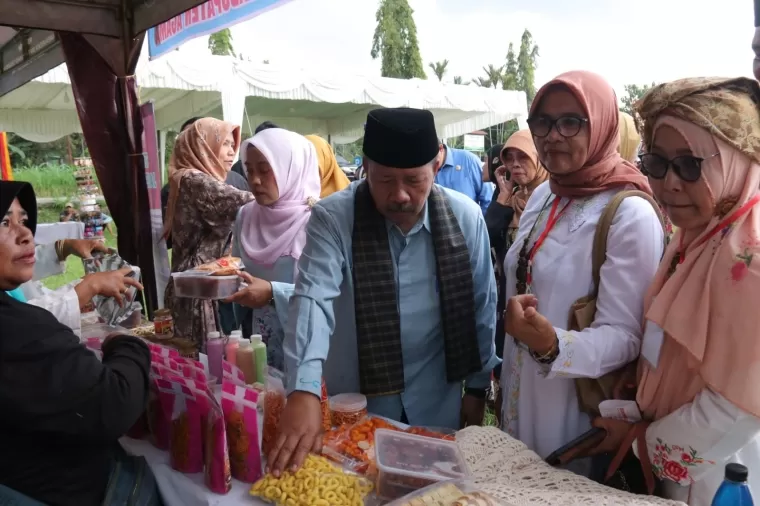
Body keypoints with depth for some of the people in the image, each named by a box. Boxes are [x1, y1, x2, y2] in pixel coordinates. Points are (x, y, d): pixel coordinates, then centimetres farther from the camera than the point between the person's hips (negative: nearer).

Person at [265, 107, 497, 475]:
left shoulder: (465, 217, -9)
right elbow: (312, 299, -29)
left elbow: (481, 306, -1)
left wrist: (476, 386, 4)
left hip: (435, 401, 2)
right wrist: (303, 392, -42)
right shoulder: (332, 218, -16)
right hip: (355, 402, -1)